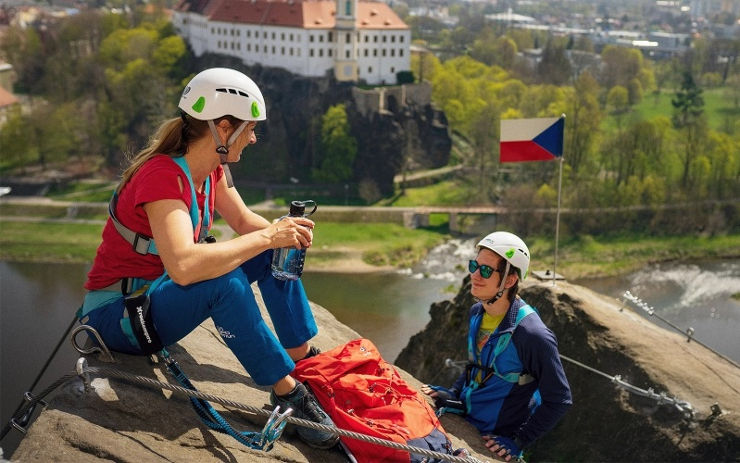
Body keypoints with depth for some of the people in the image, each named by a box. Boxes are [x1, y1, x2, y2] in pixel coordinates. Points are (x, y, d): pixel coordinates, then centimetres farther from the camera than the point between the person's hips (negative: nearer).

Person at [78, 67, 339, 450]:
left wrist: (282, 232, -13)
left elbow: (244, 221, 9)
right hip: (118, 314, -9)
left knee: (273, 253, -2)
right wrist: (267, 237, -35)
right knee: (226, 282, -35)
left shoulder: (211, 170, -4)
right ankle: (286, 391, -20)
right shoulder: (163, 176, -30)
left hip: (159, 293, 9)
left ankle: (304, 360, 2)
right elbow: (184, 266, -44)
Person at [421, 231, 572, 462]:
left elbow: (559, 401, -19)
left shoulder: (532, 335, -27)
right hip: (464, 423, 6)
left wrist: (518, 442, -18)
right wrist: (453, 393, 2)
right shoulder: (477, 312, -4)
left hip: (495, 443, -6)